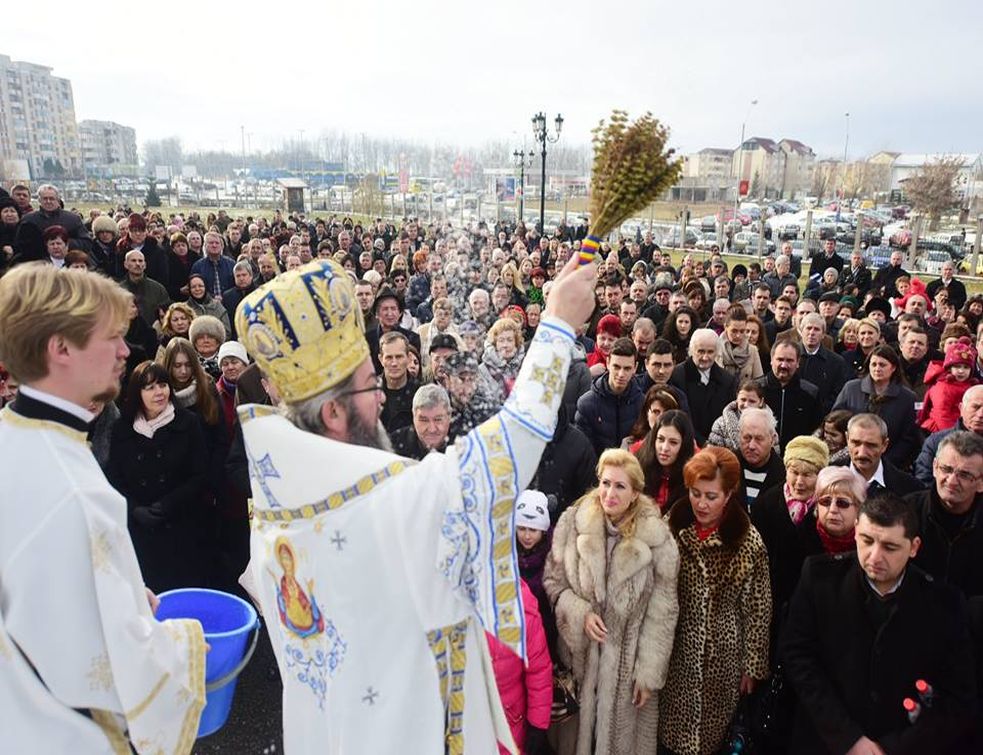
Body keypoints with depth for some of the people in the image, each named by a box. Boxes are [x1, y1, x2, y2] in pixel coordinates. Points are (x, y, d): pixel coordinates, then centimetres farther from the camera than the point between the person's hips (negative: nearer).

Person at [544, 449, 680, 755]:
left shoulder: (656, 536, -14)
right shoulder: (573, 521, -10)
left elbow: (662, 612, -9)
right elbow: (553, 580, 0)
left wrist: (649, 672, -8)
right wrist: (580, 613, -16)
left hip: (629, 659, -1)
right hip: (582, 654, 1)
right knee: (582, 729, 18)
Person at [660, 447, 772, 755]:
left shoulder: (748, 541, -15)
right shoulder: (673, 526, -7)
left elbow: (757, 610, -8)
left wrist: (752, 666, -3)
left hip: (721, 656, -2)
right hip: (674, 650, 3)